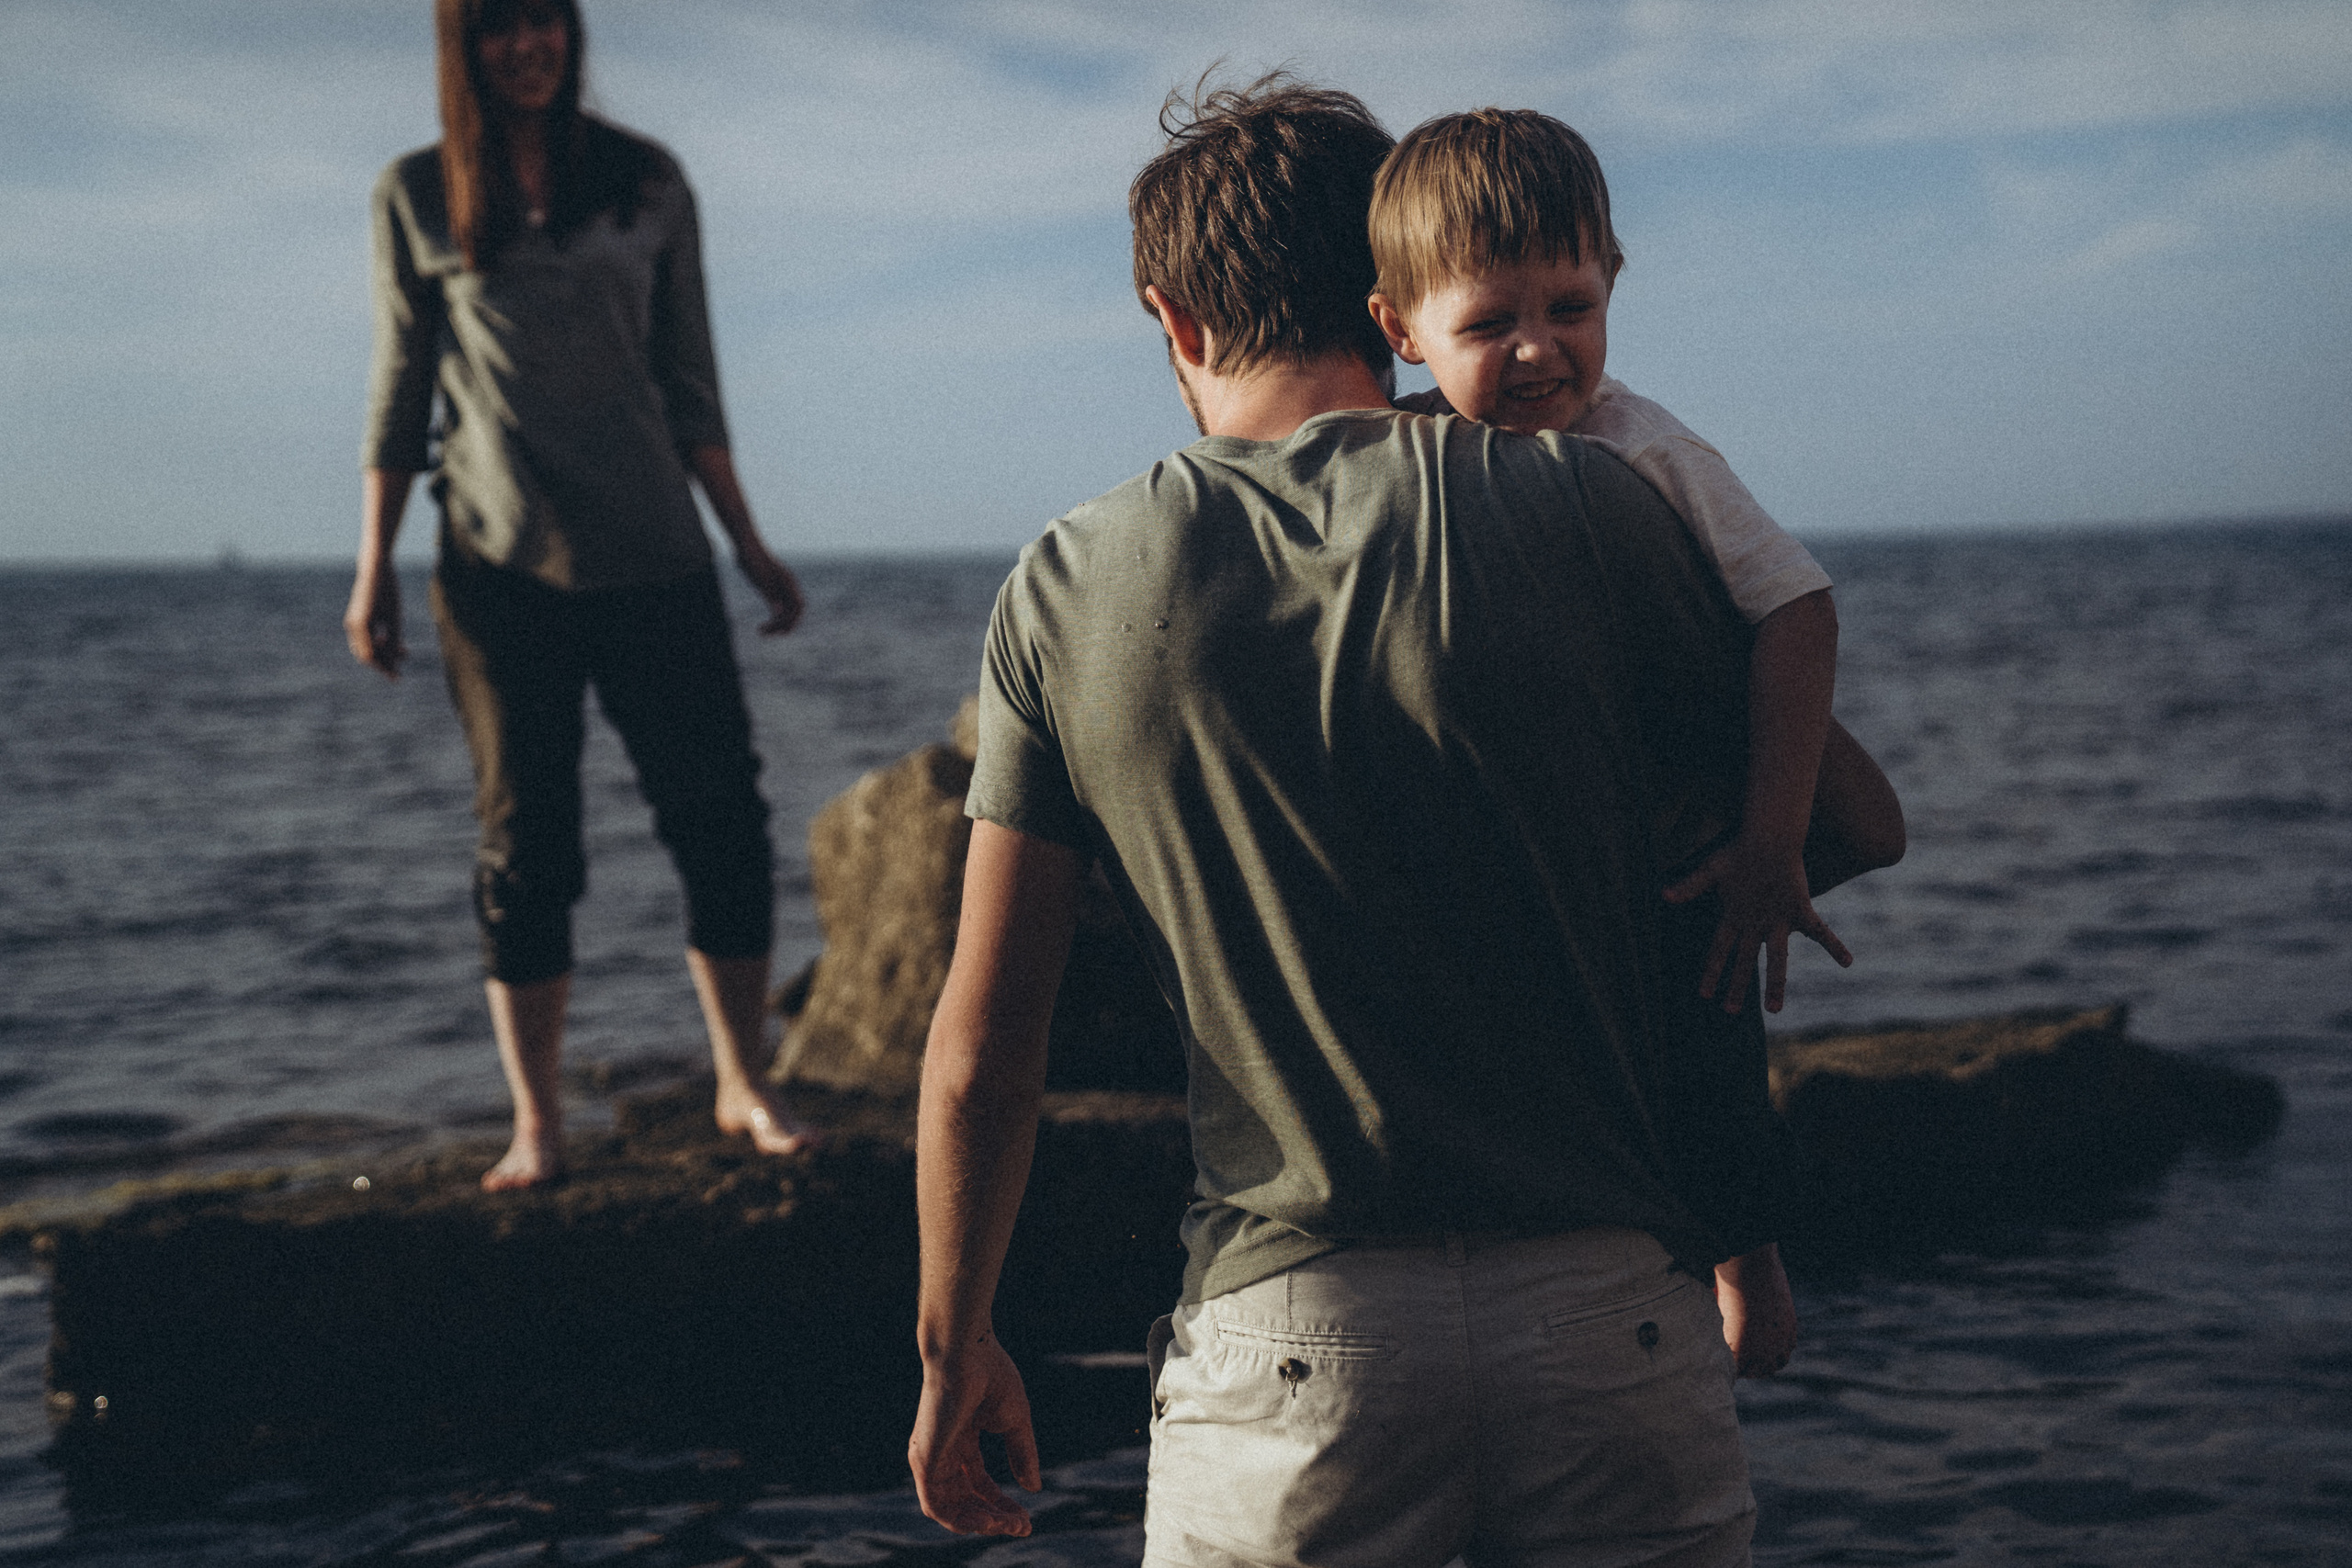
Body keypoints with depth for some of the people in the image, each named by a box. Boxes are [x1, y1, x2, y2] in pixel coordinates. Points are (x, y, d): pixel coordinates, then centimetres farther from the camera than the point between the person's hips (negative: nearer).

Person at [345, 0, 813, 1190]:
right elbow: (399, 392, 7)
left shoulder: (647, 184, 8)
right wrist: (372, 568, 2)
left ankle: (745, 1086, 14)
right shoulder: (417, 198, 4)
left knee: (720, 817, -1)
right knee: (524, 843, 1)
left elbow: (688, 384, 11)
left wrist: (748, 544, 8)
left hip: (653, 555, 1)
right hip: (499, 566, -1)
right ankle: (536, 1126, 9)